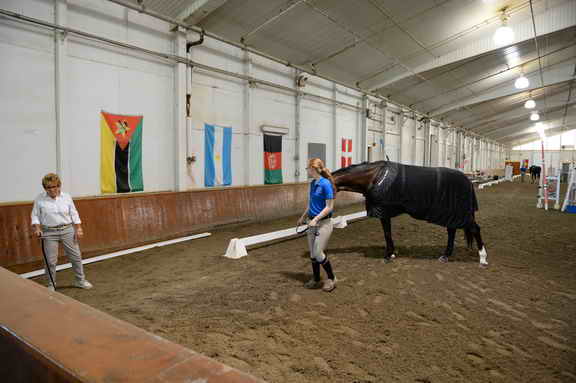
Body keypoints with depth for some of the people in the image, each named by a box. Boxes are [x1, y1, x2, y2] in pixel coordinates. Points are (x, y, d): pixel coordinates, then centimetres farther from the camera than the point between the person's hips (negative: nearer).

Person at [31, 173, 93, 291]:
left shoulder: (66, 197, 1)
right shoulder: (39, 199, -3)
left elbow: (74, 214, 4)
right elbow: (35, 215, 2)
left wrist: (78, 229, 1)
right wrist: (37, 228, -11)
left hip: (68, 230, 2)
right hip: (49, 233, -1)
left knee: (76, 256, 6)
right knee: (50, 260, 3)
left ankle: (80, 281, 21)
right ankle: (51, 285, 21)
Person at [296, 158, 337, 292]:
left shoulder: (326, 184, -17)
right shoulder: (312, 183, 8)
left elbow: (329, 207, -18)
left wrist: (316, 219, -23)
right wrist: (303, 217, 23)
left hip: (324, 223, -8)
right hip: (312, 222, 8)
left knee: (318, 253, -7)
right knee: (312, 253, 12)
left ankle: (331, 279, 13)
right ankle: (316, 280, 26)